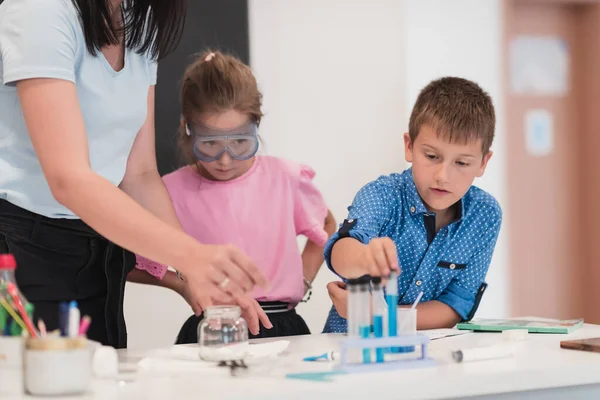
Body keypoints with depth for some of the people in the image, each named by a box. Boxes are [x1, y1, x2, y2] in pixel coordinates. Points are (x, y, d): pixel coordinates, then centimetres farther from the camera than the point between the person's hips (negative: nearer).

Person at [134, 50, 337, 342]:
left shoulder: (286, 179, 5)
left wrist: (301, 282, 10)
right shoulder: (172, 192, -1)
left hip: (283, 328, 3)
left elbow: (326, 228, 23)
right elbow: (138, 266, 5)